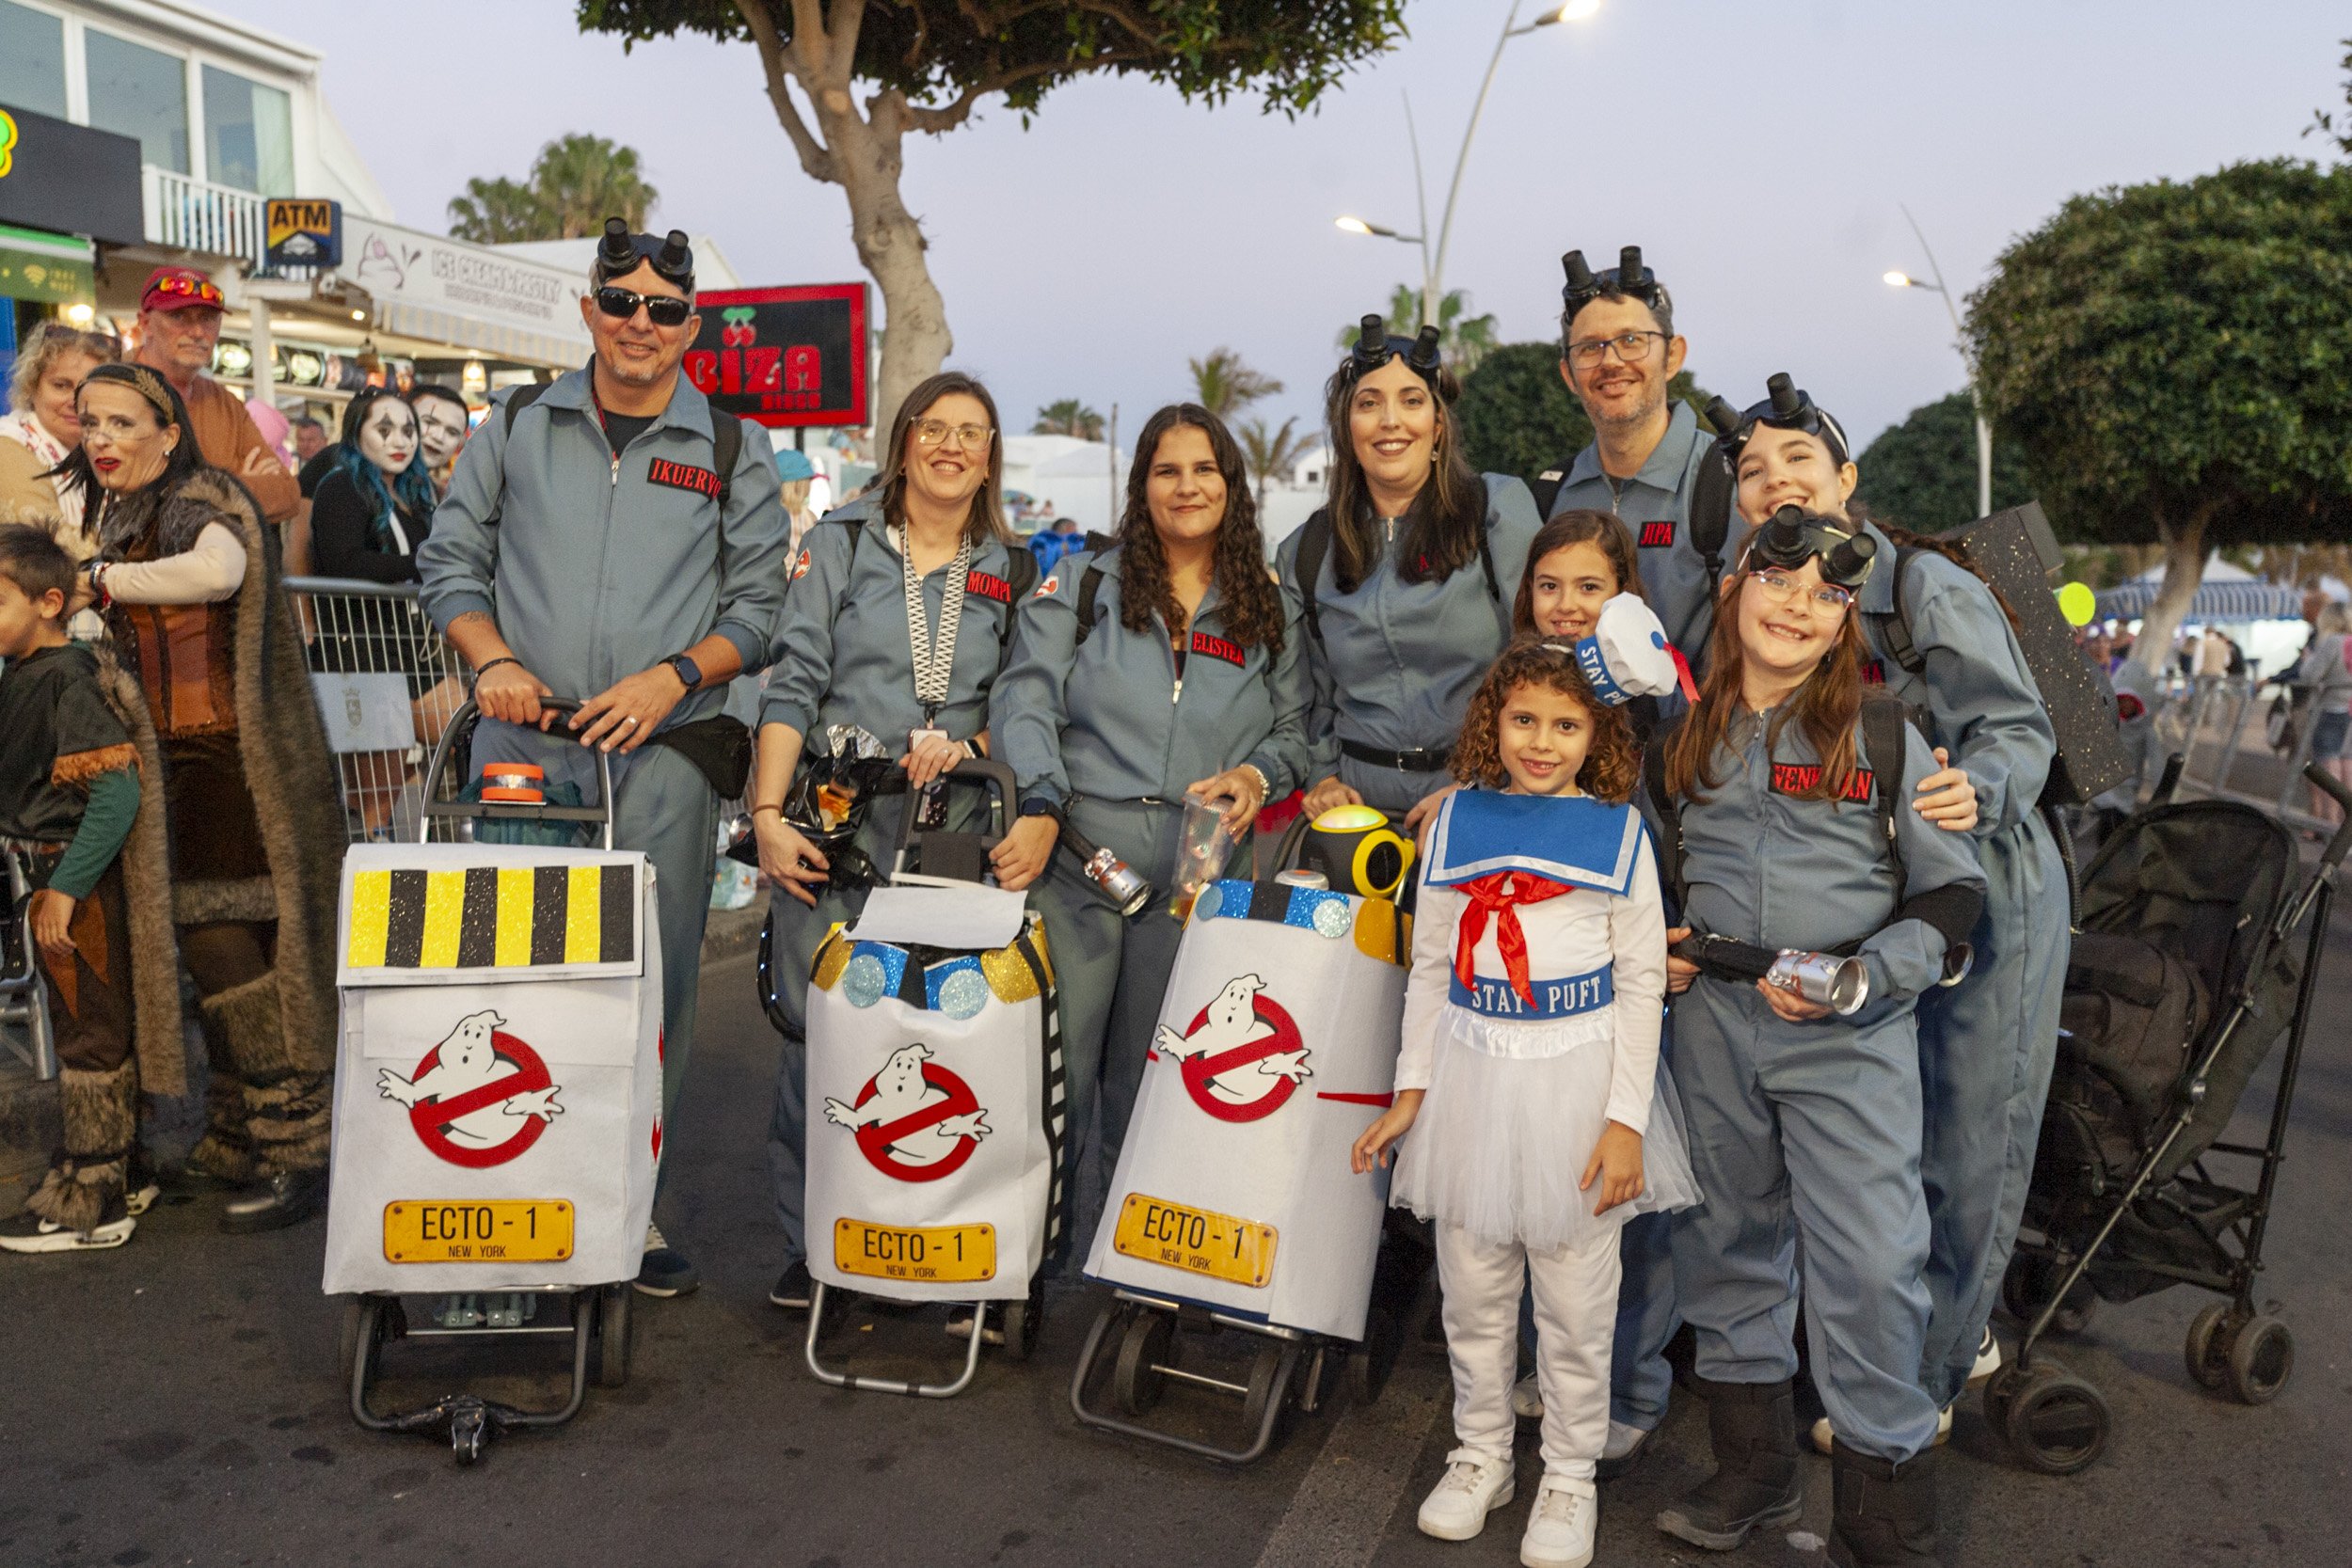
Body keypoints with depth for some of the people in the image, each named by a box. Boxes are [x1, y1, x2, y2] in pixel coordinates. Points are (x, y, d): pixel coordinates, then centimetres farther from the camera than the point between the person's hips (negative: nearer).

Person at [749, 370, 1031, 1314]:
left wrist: (965, 746, -8)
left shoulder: (1012, 574, 15)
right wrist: (769, 813, -8)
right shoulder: (840, 544, 9)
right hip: (834, 830, -1)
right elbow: (793, 685, 1)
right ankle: (808, 1246, 10)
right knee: (819, 1032, -3)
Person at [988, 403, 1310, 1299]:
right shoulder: (1081, 587, 8)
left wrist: (1257, 774, -6)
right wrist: (1042, 803, -17)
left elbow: (1293, 730, 17)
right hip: (1074, 862, -1)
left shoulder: (1272, 614, 13)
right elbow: (1024, 699, -1)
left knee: (1149, 1083, 8)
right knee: (1053, 1062, -2)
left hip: (1195, 880, 2)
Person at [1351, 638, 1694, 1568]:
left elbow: (1642, 983, -3)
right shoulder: (1458, 820, 3)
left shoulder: (1618, 831, -3)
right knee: (1471, 1285, 13)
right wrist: (1412, 1091, 7)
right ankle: (1480, 1456, 33)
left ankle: (1570, 1476, 28)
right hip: (1471, 1072, 3)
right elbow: (1430, 964, 9)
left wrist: (1627, 1118, -8)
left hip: (1577, 1077, -2)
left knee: (1575, 1298, 8)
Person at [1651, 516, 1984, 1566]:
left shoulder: (1882, 736, -3)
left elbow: (1951, 893, -1)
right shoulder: (1684, 735, 7)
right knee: (1730, 1240, 14)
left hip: (1851, 1037, -4)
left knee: (1868, 1264, -6)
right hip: (1712, 1018, 4)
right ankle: (1754, 1476, 33)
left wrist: (1861, 973, -16)